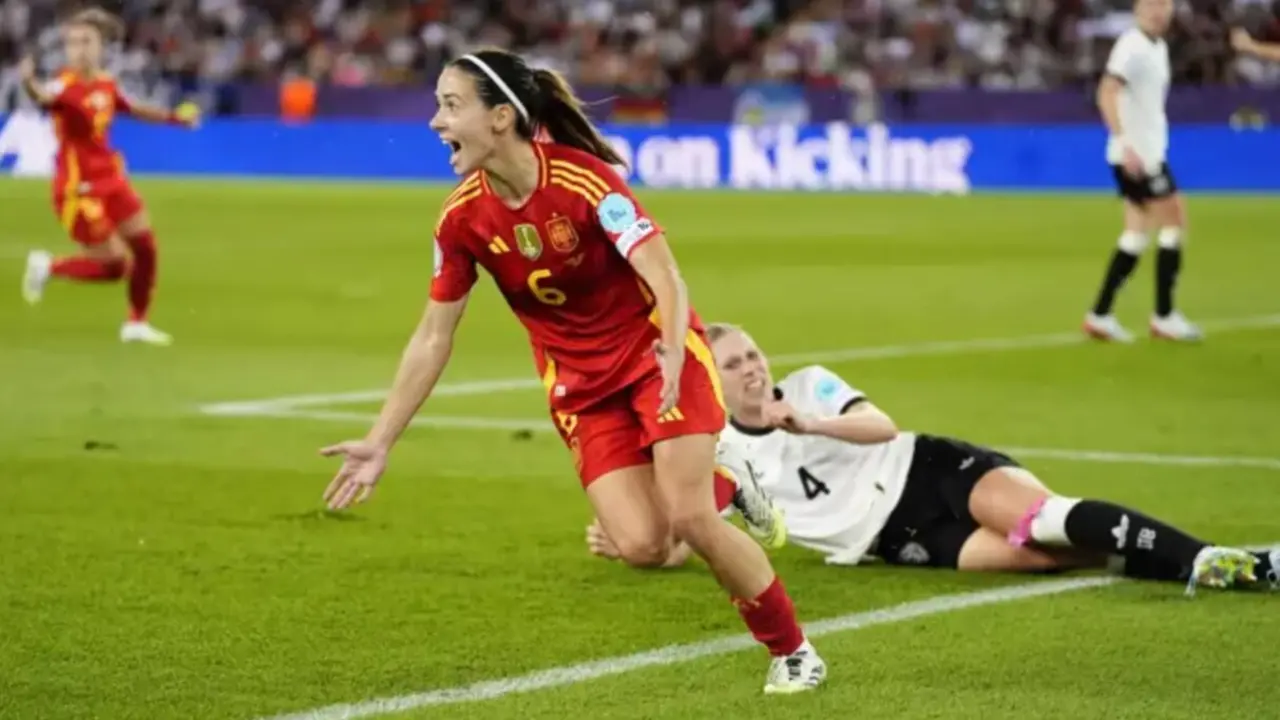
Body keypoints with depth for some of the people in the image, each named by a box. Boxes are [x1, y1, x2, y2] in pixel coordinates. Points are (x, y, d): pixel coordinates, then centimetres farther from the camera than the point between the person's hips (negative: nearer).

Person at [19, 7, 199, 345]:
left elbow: (132, 109, 22)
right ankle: (48, 267, 20)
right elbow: (44, 96, -48)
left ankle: (136, 324, 27)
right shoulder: (66, 86, -23)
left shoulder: (106, 84, 1)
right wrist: (29, 82, -70)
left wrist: (175, 118, 28)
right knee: (114, 266, -5)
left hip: (109, 179, 7)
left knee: (145, 248, 8)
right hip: (78, 189, -7)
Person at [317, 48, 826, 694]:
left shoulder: (583, 179, -24)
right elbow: (432, 337, -1)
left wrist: (672, 356, -47)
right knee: (641, 543, -15)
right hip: (580, 385, 4)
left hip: (657, 355, -4)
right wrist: (379, 442, -1)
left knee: (690, 517, -17)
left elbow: (666, 279, -27)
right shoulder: (462, 219, -10)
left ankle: (793, 652, 2)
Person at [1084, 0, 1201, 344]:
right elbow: (1107, 95, -25)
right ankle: (1164, 317, 0)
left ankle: (1100, 315, 13)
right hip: (1135, 156, -9)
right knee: (1174, 222, -6)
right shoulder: (1131, 46, -15)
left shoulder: (1158, 47, 14)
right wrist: (1125, 143, -32)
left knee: (1139, 232, 11)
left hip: (1148, 153, 9)